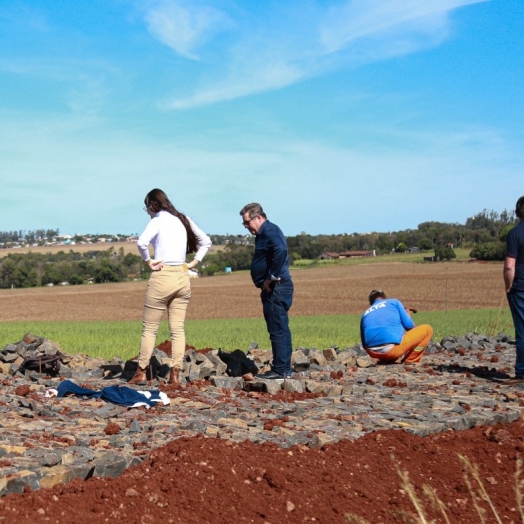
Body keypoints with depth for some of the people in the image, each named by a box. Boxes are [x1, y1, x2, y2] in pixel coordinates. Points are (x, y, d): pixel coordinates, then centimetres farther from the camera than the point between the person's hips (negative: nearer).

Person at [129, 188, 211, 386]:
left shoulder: (158, 221, -8)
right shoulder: (184, 220, 11)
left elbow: (141, 242, -26)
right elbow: (206, 241, 20)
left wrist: (148, 261, -11)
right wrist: (193, 262, 13)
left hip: (162, 277, -6)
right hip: (182, 277, 6)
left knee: (149, 328, 5)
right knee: (178, 329, 6)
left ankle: (141, 373, 9)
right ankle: (175, 374, 4)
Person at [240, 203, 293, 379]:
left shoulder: (269, 231, -12)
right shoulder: (265, 233, 20)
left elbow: (280, 251, -30)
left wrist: (272, 277, -23)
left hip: (276, 288, -11)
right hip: (273, 289, 11)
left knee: (278, 330, -8)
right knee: (280, 329, 13)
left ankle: (280, 370, -5)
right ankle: (284, 369, 18)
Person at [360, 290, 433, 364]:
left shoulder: (365, 314, 25)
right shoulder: (394, 302, 16)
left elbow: (365, 344, 24)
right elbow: (409, 325, 6)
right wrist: (408, 315, 30)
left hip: (372, 353, 6)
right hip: (392, 349, -6)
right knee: (427, 329, 15)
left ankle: (387, 360, 17)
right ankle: (410, 361, 8)